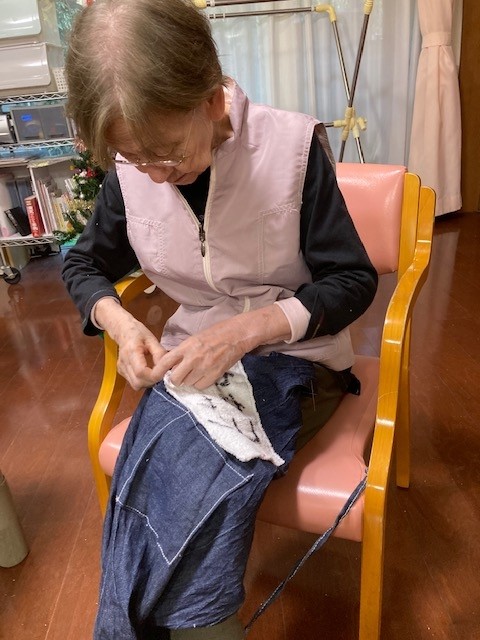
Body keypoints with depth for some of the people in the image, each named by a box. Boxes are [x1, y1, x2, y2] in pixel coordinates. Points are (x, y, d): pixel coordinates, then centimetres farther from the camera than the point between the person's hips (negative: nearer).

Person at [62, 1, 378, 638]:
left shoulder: (293, 145, -14)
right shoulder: (129, 171, -4)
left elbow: (353, 279, -10)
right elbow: (85, 263, 11)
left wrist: (245, 329, -24)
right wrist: (122, 324, -12)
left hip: (292, 354, -2)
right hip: (193, 358, 3)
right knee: (190, 492, -26)